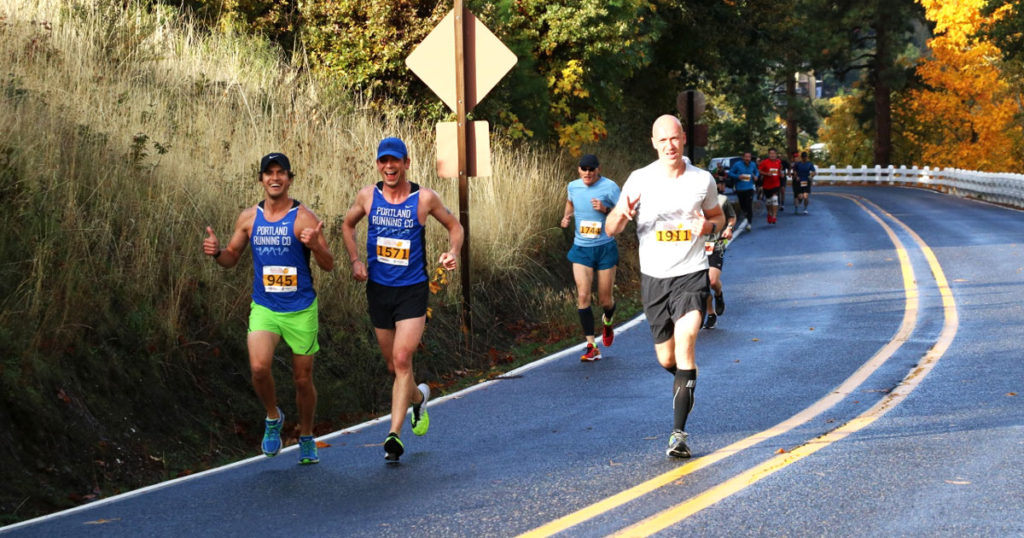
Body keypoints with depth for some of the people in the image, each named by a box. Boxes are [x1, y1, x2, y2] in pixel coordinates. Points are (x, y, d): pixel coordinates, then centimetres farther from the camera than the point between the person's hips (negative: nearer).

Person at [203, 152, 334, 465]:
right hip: (264, 308, 2)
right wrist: (216, 252, -8)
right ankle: (273, 417, 7)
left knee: (303, 378, 7)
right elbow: (232, 258, 14)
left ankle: (306, 437, 29)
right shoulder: (249, 218, 4)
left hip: (301, 310, -2)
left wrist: (315, 245, -28)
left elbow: (328, 266, -7)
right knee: (259, 367, -21)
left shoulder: (303, 218, -7)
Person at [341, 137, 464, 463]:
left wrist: (452, 253, -12)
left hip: (412, 290, -3)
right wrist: (355, 261, 3)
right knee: (393, 366, 13)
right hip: (378, 289, 3)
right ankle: (418, 397, 45)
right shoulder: (367, 196, -1)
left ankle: (394, 434, -14)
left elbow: (454, 226, 8)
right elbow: (348, 225, 17)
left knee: (402, 359, -16)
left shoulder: (425, 198, -7)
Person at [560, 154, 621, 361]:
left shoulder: (609, 187, -9)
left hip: (605, 248, -3)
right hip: (581, 249, 3)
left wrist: (605, 210, -22)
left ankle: (608, 321, 44)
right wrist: (567, 216, 8)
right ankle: (591, 346, -9)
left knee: (605, 299, 5)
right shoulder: (573, 186, 4)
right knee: (583, 296, -11)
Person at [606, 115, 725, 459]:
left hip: (691, 275, -2)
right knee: (667, 359, 10)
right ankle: (686, 386, 48)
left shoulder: (702, 180, 0)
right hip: (654, 276, 2)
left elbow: (718, 216, 18)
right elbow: (611, 230, -2)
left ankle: (678, 433, -20)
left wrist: (708, 226, -7)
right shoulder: (640, 180, -3)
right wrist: (621, 214, -26)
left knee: (685, 343, -21)